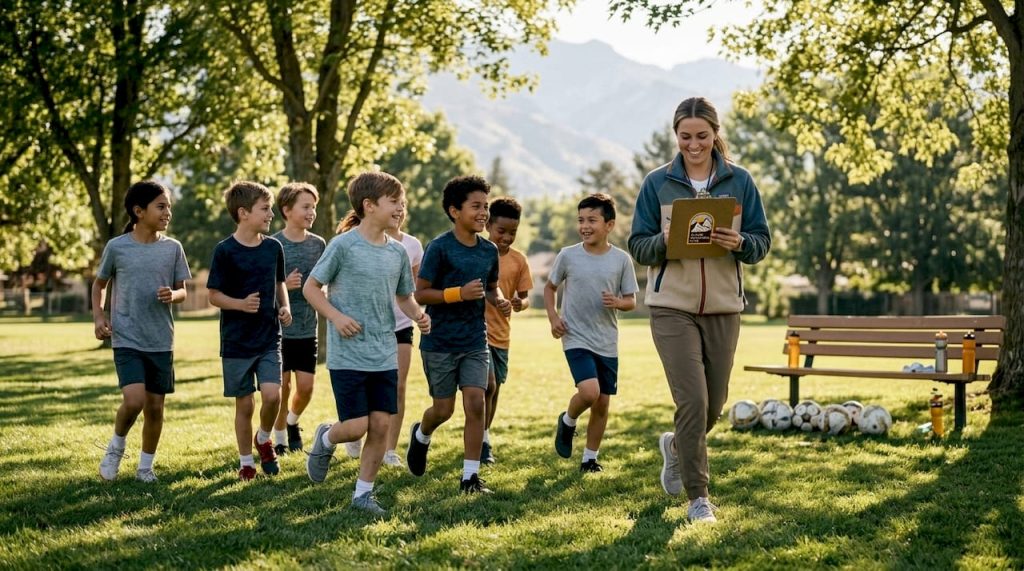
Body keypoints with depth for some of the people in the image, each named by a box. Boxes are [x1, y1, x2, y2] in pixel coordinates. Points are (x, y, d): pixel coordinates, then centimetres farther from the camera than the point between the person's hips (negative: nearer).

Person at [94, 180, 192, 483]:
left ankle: (145, 465, 25)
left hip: (161, 342, 3)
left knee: (155, 406, 6)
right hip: (126, 340, -3)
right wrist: (98, 315, -2)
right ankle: (116, 446, 10)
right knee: (134, 399, -19)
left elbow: (182, 290, 9)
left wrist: (173, 295, -14)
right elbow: (99, 283, 12)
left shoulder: (172, 248, 2)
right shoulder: (116, 247, -3)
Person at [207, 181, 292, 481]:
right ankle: (246, 461, 22)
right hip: (237, 341, -3)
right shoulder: (225, 251, -9)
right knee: (245, 404, 5)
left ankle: (264, 439, 17)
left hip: (269, 339, 3)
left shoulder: (274, 247, 4)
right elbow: (214, 295, -6)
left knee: (272, 394, -13)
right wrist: (241, 304, -23)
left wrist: (285, 307, -1)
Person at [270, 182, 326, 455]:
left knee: (305, 386, 1)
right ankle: (280, 437, 21)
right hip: (278, 328, -3)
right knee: (282, 385, 3)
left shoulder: (318, 244, 4)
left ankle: (292, 422, 31)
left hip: (307, 329, 3)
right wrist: (283, 286, -22)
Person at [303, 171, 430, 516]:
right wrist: (336, 317, -16)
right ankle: (325, 441, 28)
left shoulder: (397, 252, 6)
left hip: (385, 355, 5)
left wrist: (418, 315, -4)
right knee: (356, 427, -7)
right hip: (347, 355, -5)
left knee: (381, 424, 3)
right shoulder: (343, 246, -10)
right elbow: (311, 288, -3)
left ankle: (364, 493, 18)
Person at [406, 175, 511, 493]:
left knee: (476, 403, -7)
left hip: (475, 342, 4)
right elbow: (420, 294, -12)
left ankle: (471, 477, 1)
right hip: (440, 343, -4)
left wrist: (499, 301, -3)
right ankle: (421, 436, 41)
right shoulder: (439, 248, -12)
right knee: (443, 409, 6)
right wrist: (459, 293, -23)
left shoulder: (489, 251, 5)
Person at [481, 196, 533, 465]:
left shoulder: (518, 260, 4)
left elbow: (525, 296, 7)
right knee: (488, 384, -16)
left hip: (501, 333, 5)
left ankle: (484, 438, 29)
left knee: (495, 388, 13)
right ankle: (483, 440, -1)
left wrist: (520, 303, -15)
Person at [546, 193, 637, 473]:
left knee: (602, 403, 7)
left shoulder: (621, 260, -2)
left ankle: (590, 459, 23)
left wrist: (618, 302, -18)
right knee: (589, 392, -22)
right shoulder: (567, 256, -4)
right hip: (576, 339, -2)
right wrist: (553, 317, -4)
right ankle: (567, 422, 11)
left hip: (607, 343, 2)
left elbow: (632, 301, 4)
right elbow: (550, 287, 11)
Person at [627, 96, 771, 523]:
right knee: (693, 401, -11)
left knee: (715, 402, 11)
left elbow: (762, 241, 3)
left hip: (723, 306, 3)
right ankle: (697, 497, 1)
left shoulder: (739, 181, 3)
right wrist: (665, 241, -21)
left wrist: (739, 243, -19)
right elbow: (638, 245, 1)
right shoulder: (657, 183, 0)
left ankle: (676, 447, 42)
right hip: (672, 306, -3)